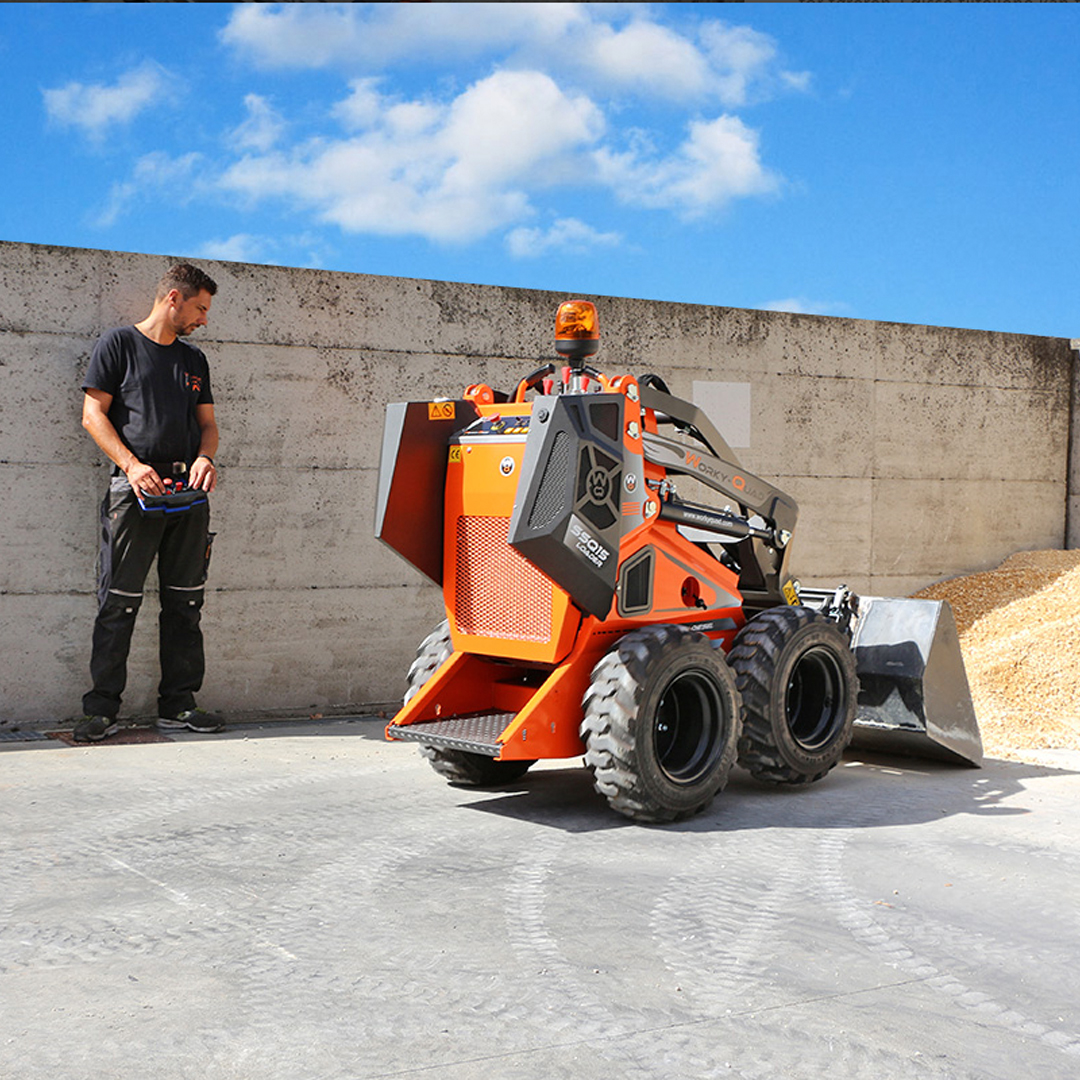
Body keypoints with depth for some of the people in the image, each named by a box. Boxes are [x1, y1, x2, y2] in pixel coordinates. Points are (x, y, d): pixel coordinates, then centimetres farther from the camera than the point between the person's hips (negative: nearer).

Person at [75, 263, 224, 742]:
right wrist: (131, 465, -15)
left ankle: (178, 704, 11)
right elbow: (94, 414, -2)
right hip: (136, 487, -5)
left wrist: (205, 458, -3)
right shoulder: (118, 343, 4)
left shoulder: (194, 360, 21)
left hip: (188, 489, 6)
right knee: (118, 601, -6)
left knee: (185, 602, 5)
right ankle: (102, 708, 0)